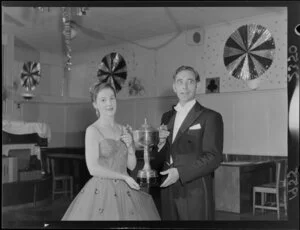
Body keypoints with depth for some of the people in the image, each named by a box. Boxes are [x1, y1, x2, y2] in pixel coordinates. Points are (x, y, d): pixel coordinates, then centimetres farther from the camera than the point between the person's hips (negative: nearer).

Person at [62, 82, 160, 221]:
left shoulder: (124, 130, 8)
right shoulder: (92, 130, -8)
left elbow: (131, 166, 9)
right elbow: (93, 168, -14)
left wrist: (130, 146, -7)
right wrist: (124, 177, -12)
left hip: (125, 191, 5)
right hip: (102, 191, -5)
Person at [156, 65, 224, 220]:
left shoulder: (210, 117, -5)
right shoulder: (167, 117, 13)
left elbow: (213, 157, -13)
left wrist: (180, 172, -20)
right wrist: (161, 142, -5)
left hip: (195, 191, -5)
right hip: (168, 189, 5)